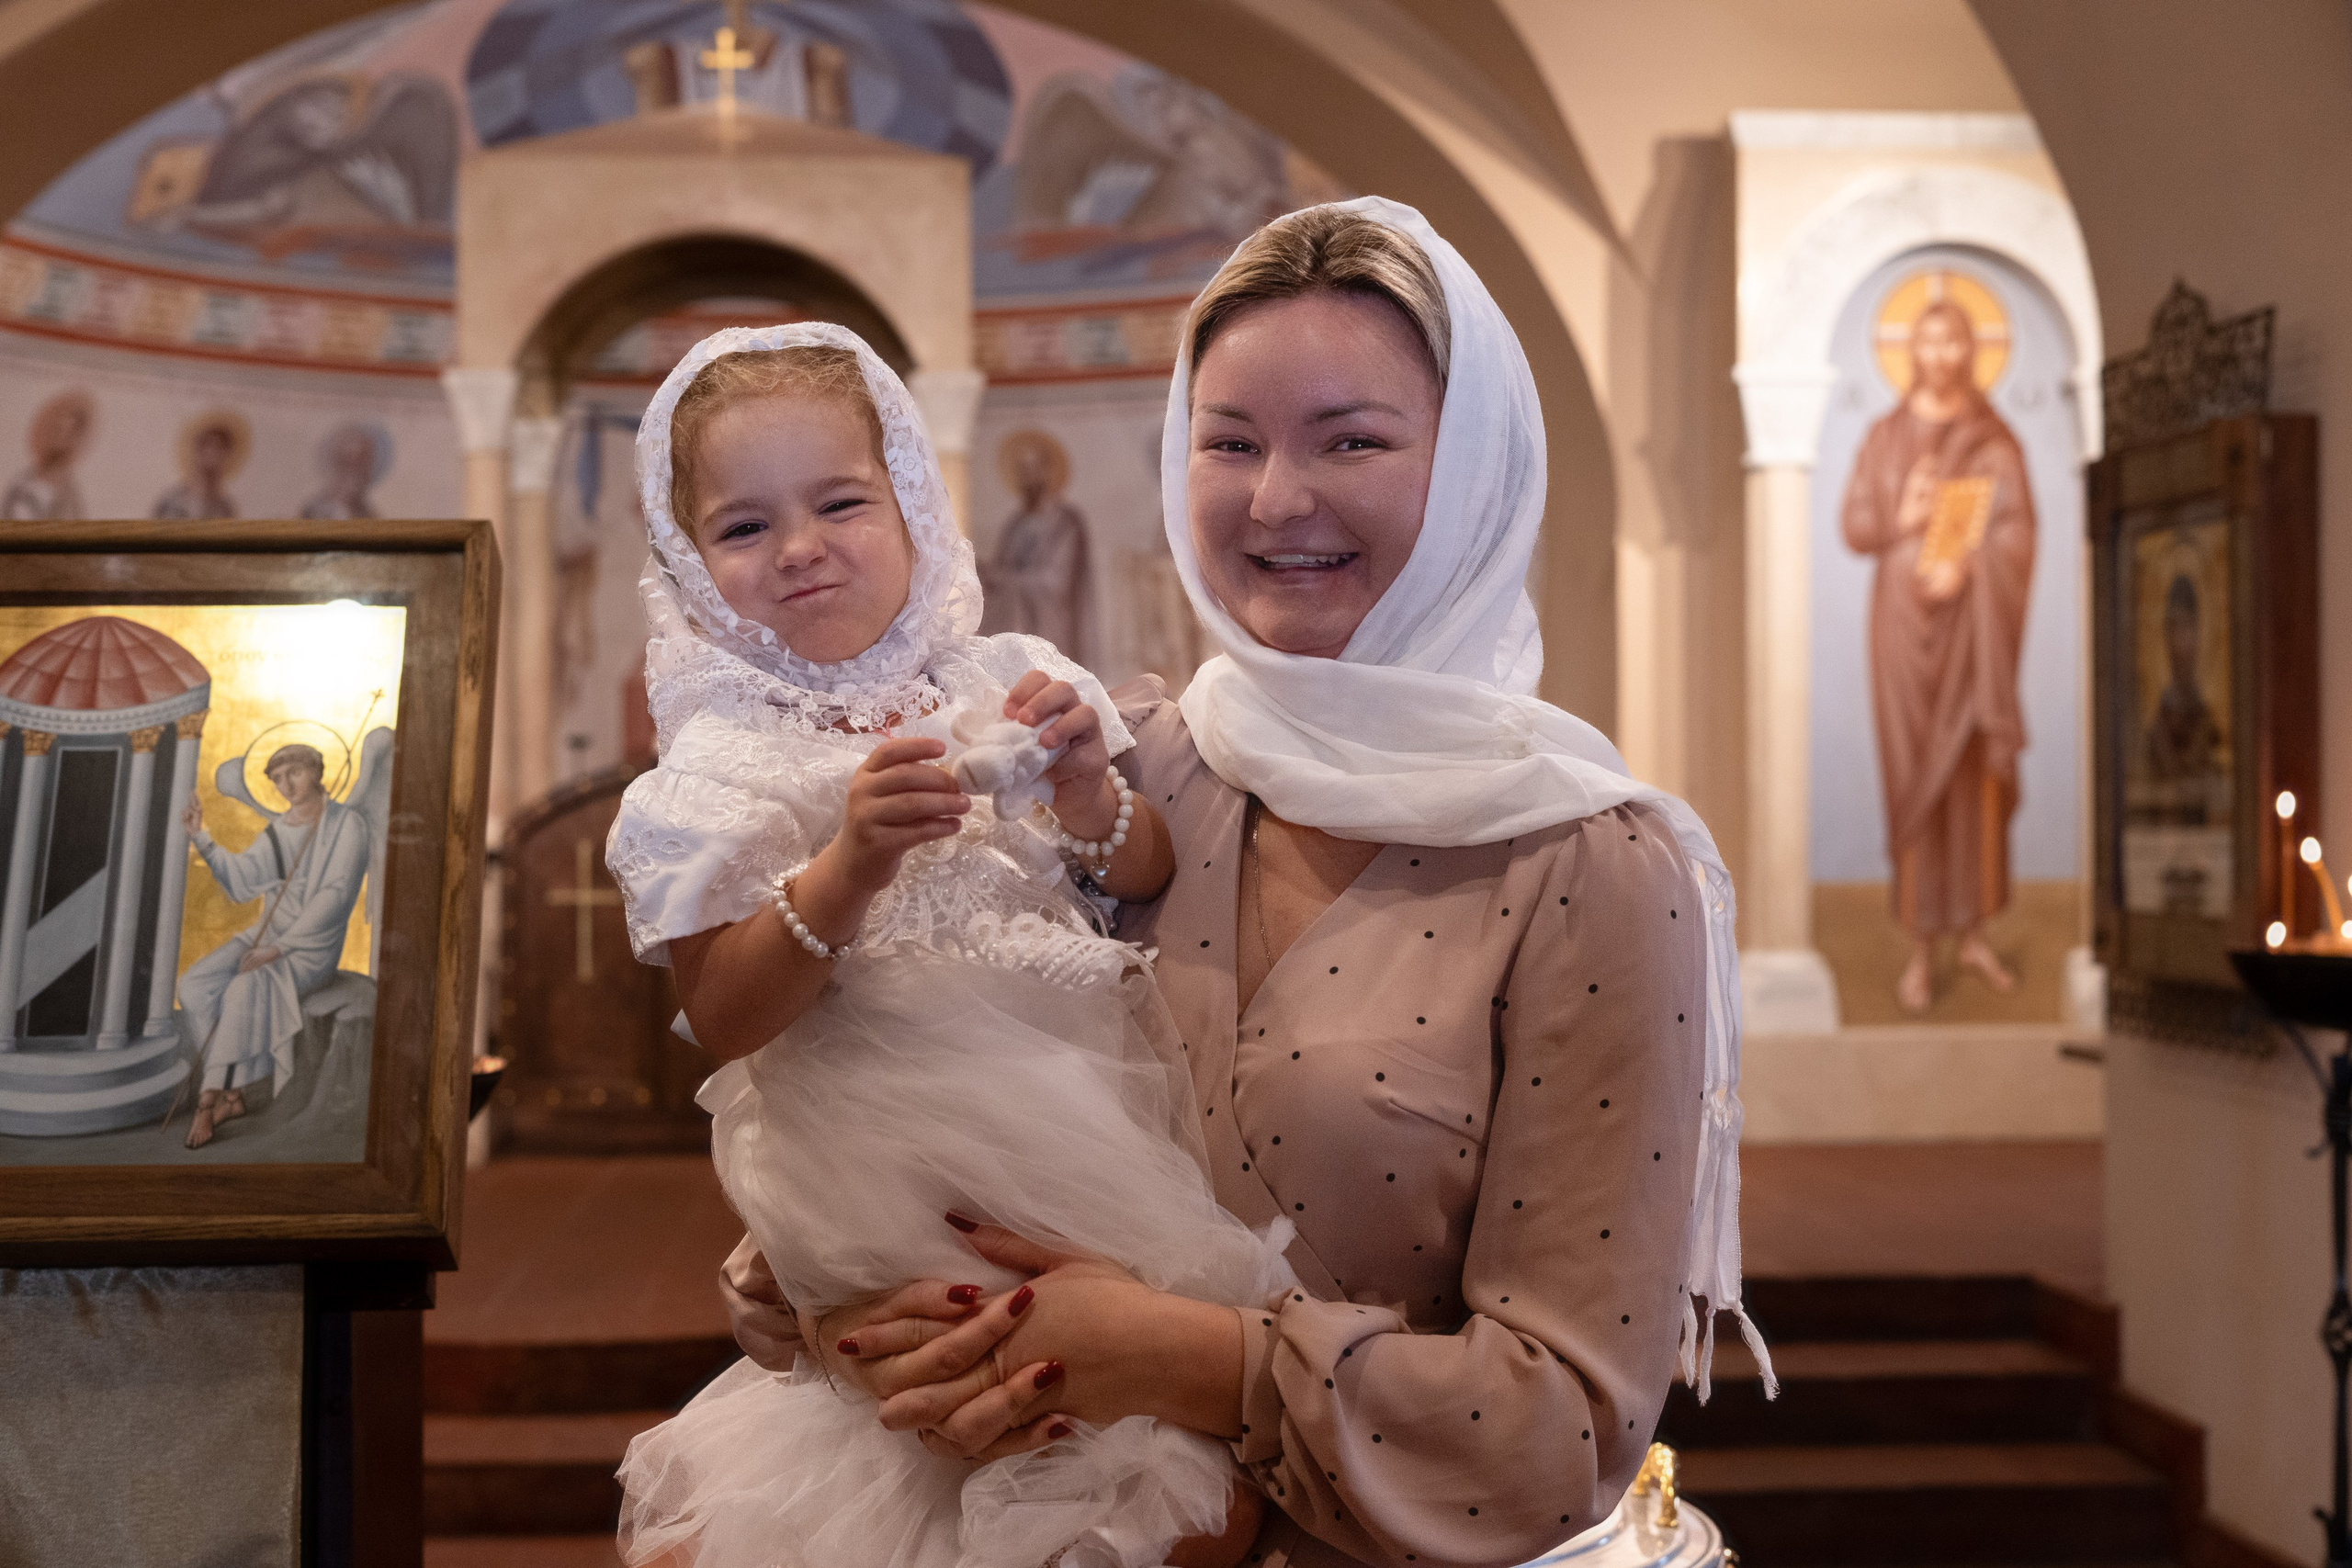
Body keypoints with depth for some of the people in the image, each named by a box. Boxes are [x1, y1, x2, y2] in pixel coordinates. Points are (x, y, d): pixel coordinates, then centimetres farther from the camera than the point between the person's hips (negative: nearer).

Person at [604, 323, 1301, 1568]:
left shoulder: (1007, 683, 6)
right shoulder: (723, 769, -3)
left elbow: (1148, 882, 10)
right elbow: (723, 1019, -10)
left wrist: (1088, 794, -11)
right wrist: (852, 865, -22)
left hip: (1084, 1090, 4)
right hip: (891, 1160, -3)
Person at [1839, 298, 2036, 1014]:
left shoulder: (1996, 439, 3)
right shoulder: (1883, 437, 4)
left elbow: (2018, 532, -6)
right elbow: (1853, 525, 1)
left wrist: (1964, 566, -24)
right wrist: (1902, 521, -19)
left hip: (1974, 623, 1)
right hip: (1905, 619, -1)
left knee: (1975, 772, 5)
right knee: (1914, 775, -1)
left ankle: (1973, 933, 18)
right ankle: (1920, 949, 5)